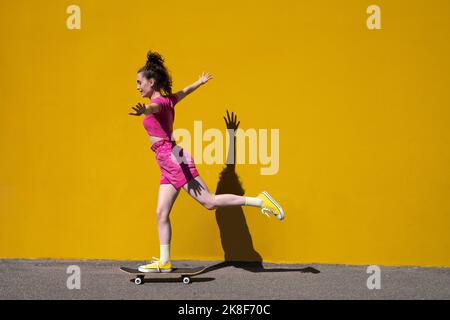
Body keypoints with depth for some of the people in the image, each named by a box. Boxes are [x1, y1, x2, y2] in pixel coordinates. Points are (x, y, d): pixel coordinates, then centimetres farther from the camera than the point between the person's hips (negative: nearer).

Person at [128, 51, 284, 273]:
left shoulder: (158, 101, -10)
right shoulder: (167, 99, 16)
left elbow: (154, 107, -36)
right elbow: (184, 92, 37)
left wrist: (143, 111, -60)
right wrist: (200, 82, 59)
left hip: (172, 158, -10)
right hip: (168, 163, 10)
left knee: (209, 201, -13)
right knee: (161, 213, 5)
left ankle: (260, 201, -11)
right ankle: (164, 262, 5)